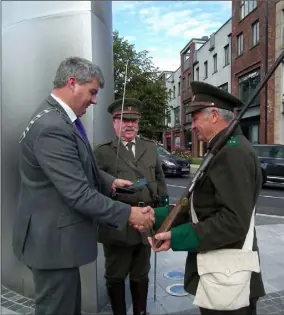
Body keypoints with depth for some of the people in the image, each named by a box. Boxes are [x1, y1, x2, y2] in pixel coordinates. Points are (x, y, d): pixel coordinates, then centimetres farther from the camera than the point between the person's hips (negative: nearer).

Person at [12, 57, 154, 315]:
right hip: (53, 239, -10)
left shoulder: (61, 118, 6)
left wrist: (110, 182, 5)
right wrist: (128, 214, -19)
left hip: (58, 233, 10)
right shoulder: (52, 128, -27)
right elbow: (79, 194, -28)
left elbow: (81, 169, 17)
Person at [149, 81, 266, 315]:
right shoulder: (224, 150, 12)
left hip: (225, 277, -9)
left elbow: (234, 221, -26)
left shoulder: (233, 152, -19)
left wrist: (177, 237, -23)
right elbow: (202, 209, 11)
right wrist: (156, 218, 5)